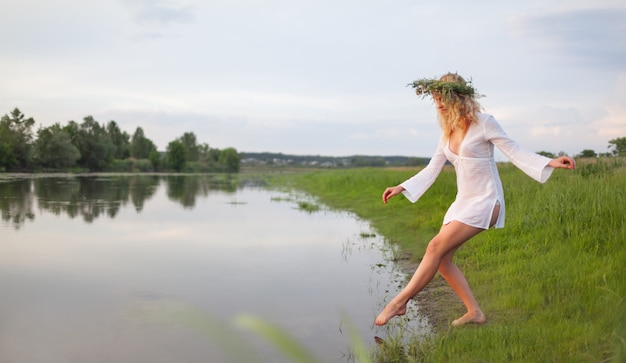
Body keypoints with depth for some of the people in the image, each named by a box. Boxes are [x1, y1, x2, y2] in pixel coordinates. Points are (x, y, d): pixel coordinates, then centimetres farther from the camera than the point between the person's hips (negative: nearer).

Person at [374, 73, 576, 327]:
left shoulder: (484, 123, -9)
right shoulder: (448, 132, 10)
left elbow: (514, 152, -8)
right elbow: (432, 170, 15)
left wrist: (550, 163, -21)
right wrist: (401, 188, 11)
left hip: (485, 201, -7)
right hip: (463, 201, 7)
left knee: (436, 247, -17)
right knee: (442, 258, -2)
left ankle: (400, 302, -9)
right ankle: (474, 312, 9)